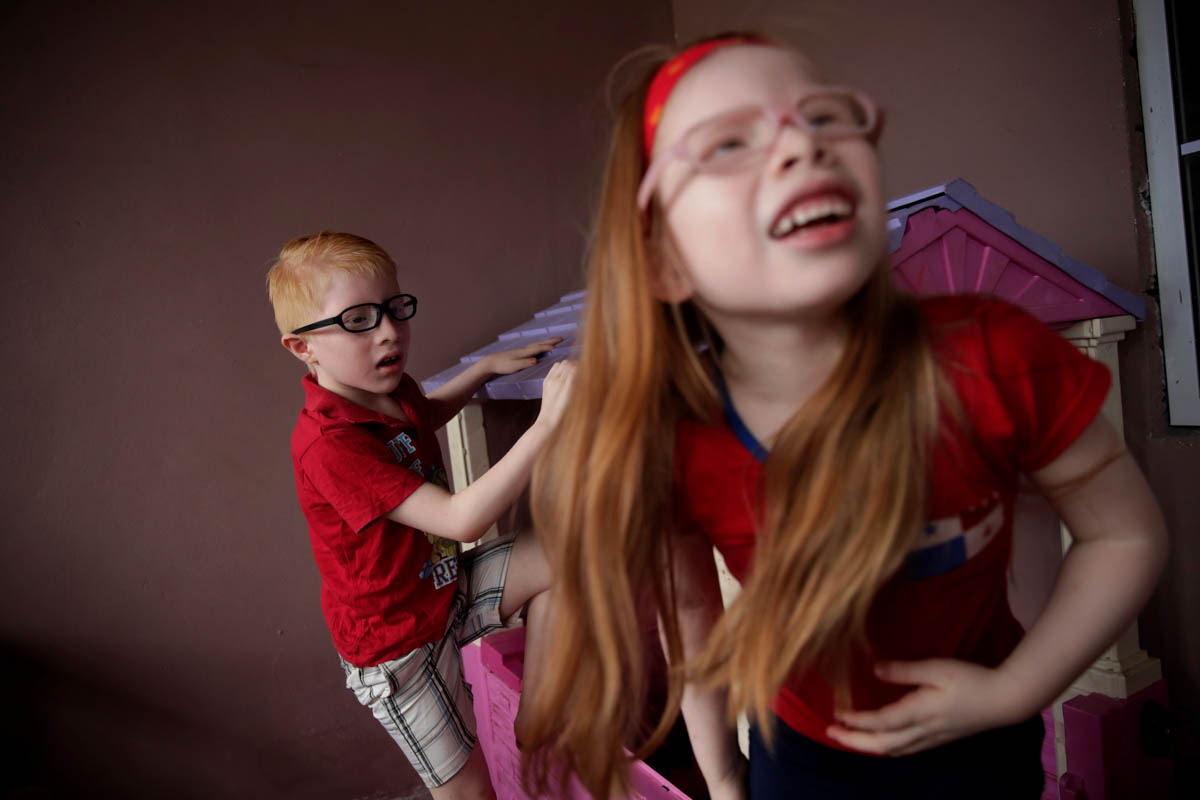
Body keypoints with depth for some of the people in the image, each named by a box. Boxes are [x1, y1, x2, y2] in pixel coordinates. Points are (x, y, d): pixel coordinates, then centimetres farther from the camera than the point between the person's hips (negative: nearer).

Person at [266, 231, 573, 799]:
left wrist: (486, 368, 12)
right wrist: (545, 427, -44)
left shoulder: (393, 390, -5)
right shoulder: (328, 444, -33)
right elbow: (461, 519, -39)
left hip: (445, 588, 7)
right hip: (398, 643, -7)